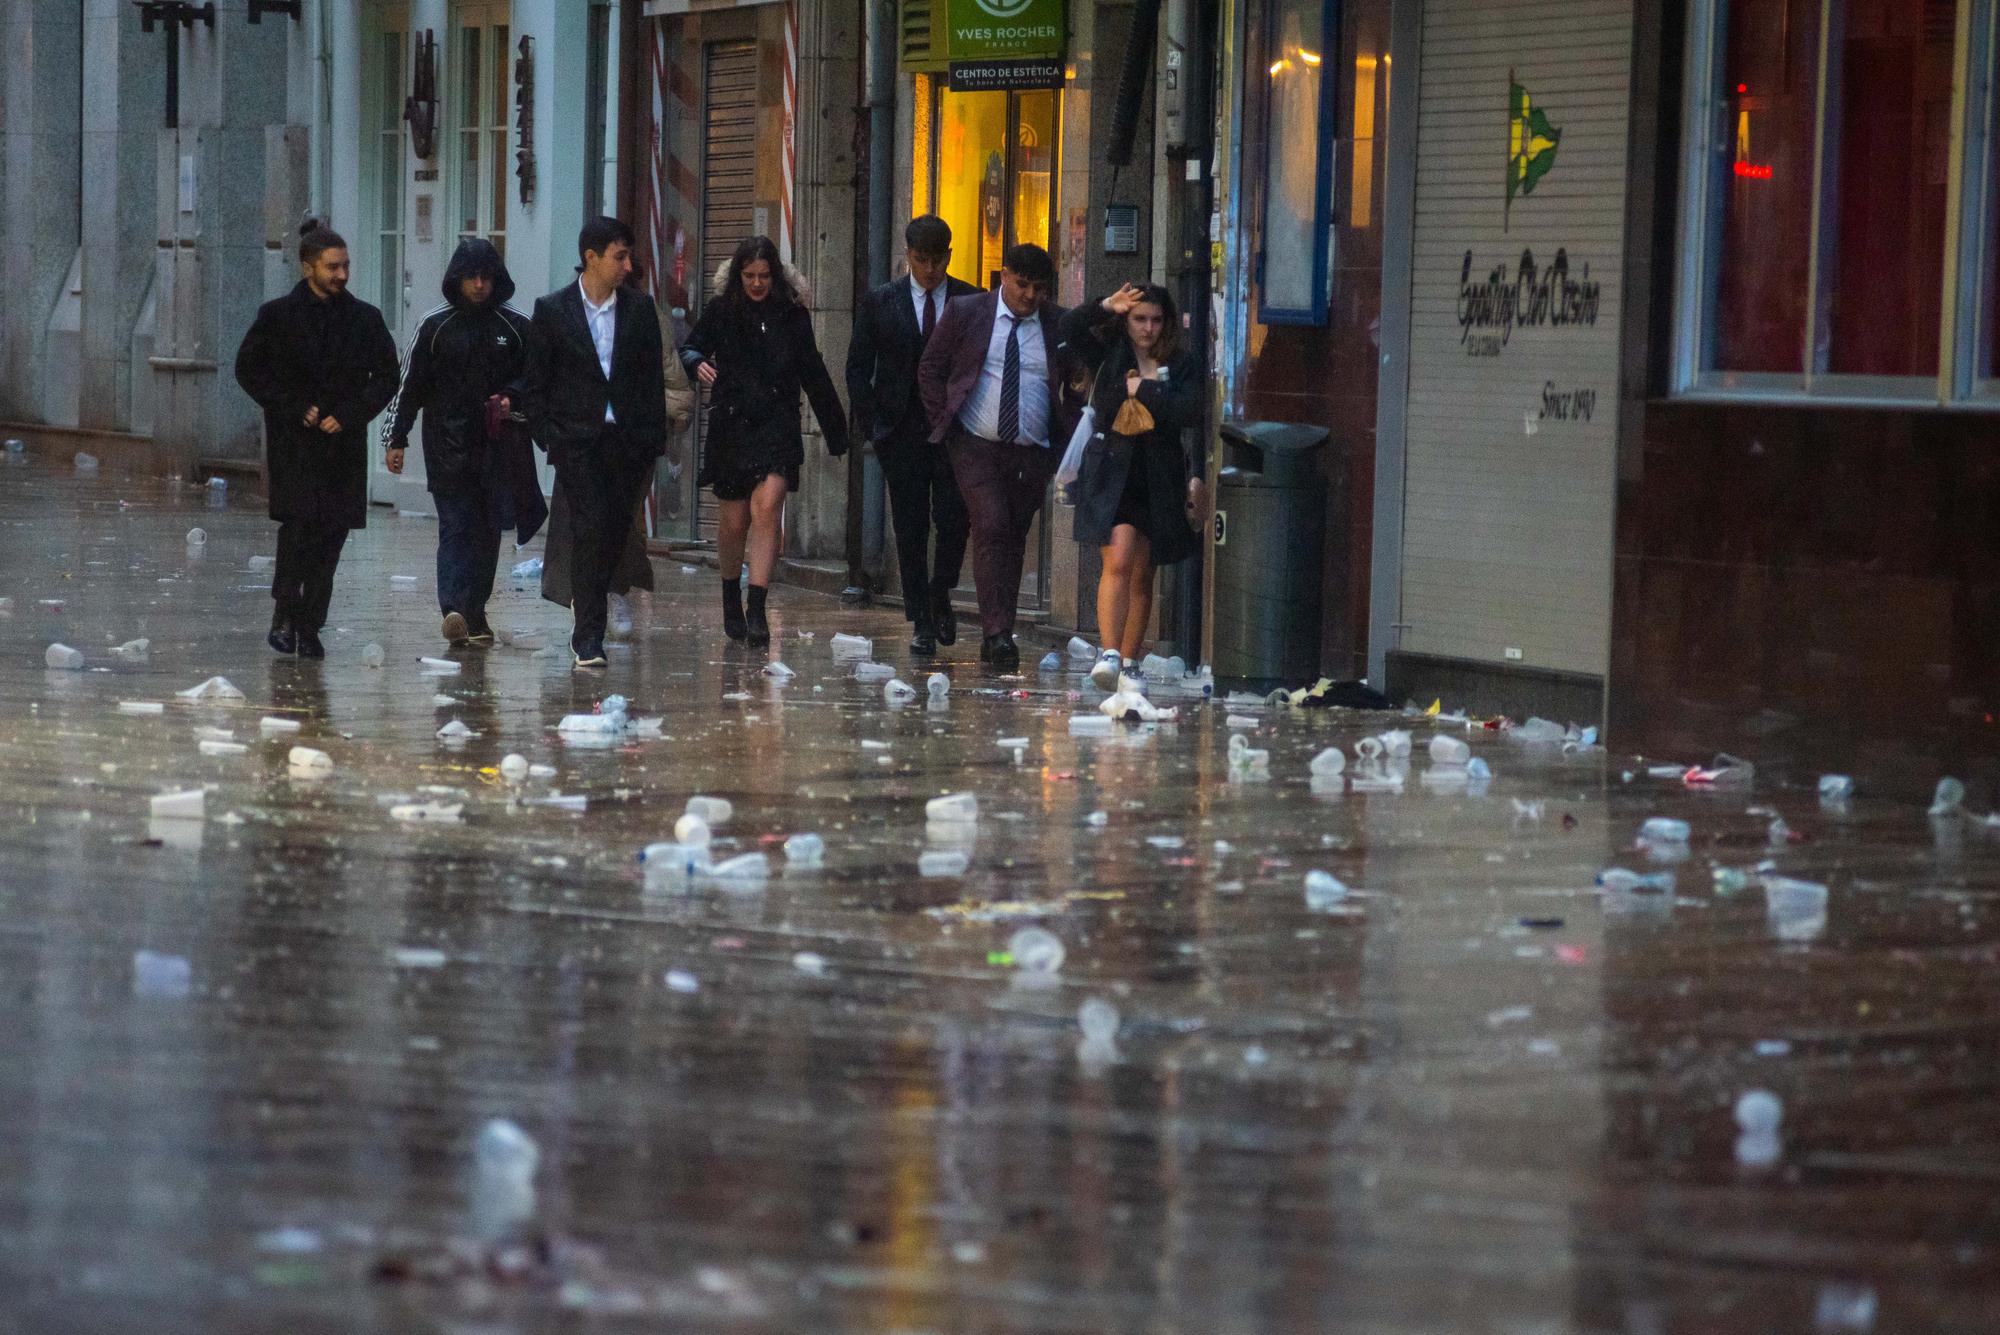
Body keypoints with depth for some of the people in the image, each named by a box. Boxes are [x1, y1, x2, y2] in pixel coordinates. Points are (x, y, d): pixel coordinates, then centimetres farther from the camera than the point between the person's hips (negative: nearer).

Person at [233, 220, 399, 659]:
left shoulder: (365, 318, 9)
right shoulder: (277, 316, 3)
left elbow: (386, 377, 11)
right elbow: (249, 369, 3)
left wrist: (348, 416, -4)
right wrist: (295, 409, -7)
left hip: (343, 444, 2)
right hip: (293, 442, -2)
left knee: (331, 531, -1)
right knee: (299, 520, -18)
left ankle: (309, 627, 5)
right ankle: (285, 610, -4)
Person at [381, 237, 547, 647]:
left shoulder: (517, 328, 6)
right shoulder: (435, 326, 4)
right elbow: (410, 386, 8)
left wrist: (512, 399, -8)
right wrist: (397, 439, 5)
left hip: (498, 448, 2)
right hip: (449, 447, -2)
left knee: (487, 531, 5)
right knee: (455, 526, -10)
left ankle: (475, 612, 13)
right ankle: (454, 609, -22)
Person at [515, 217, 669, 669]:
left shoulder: (640, 308, 6)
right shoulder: (552, 310, -1)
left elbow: (652, 377, 8)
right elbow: (535, 382, 4)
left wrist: (654, 438, 2)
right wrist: (546, 436, -3)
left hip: (628, 439, 3)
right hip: (577, 440, -3)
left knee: (617, 529, 6)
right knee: (590, 529, -10)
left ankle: (587, 602, 33)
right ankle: (588, 637, -7)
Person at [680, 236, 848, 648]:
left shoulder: (793, 315, 5)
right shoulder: (721, 311, 2)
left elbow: (813, 374, 11)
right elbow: (691, 347, 9)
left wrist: (835, 428, 13)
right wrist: (697, 363, -16)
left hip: (778, 426, 0)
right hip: (731, 425, 0)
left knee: (767, 507, -17)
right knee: (735, 520, 7)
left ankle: (756, 609, -19)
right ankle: (731, 597, 31)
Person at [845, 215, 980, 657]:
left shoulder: (974, 303, 4)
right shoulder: (880, 303, 5)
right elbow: (858, 367, 7)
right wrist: (869, 422, -3)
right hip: (902, 433, 1)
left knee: (954, 520, -8)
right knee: (911, 529, 2)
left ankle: (940, 597, 19)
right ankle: (922, 621, 9)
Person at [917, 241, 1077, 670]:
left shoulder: (1059, 325, 5)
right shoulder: (965, 312, 1)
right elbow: (930, 369, 7)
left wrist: (1066, 438, 2)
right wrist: (944, 422, 0)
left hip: (1032, 454, 2)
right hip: (976, 446, -2)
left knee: (1014, 539, 7)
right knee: (991, 527, -17)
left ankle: (997, 636, 16)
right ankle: (997, 631, -20)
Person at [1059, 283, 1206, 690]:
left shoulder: (1181, 365, 6)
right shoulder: (1108, 355, 6)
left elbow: (1189, 412, -9)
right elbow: (1071, 328, -9)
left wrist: (1144, 389, -7)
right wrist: (1106, 307, -19)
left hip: (1158, 482, 2)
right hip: (1111, 475, -2)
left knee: (1142, 577, 7)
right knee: (1117, 562, -18)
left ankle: (1130, 664, 15)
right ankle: (1109, 654, -24)